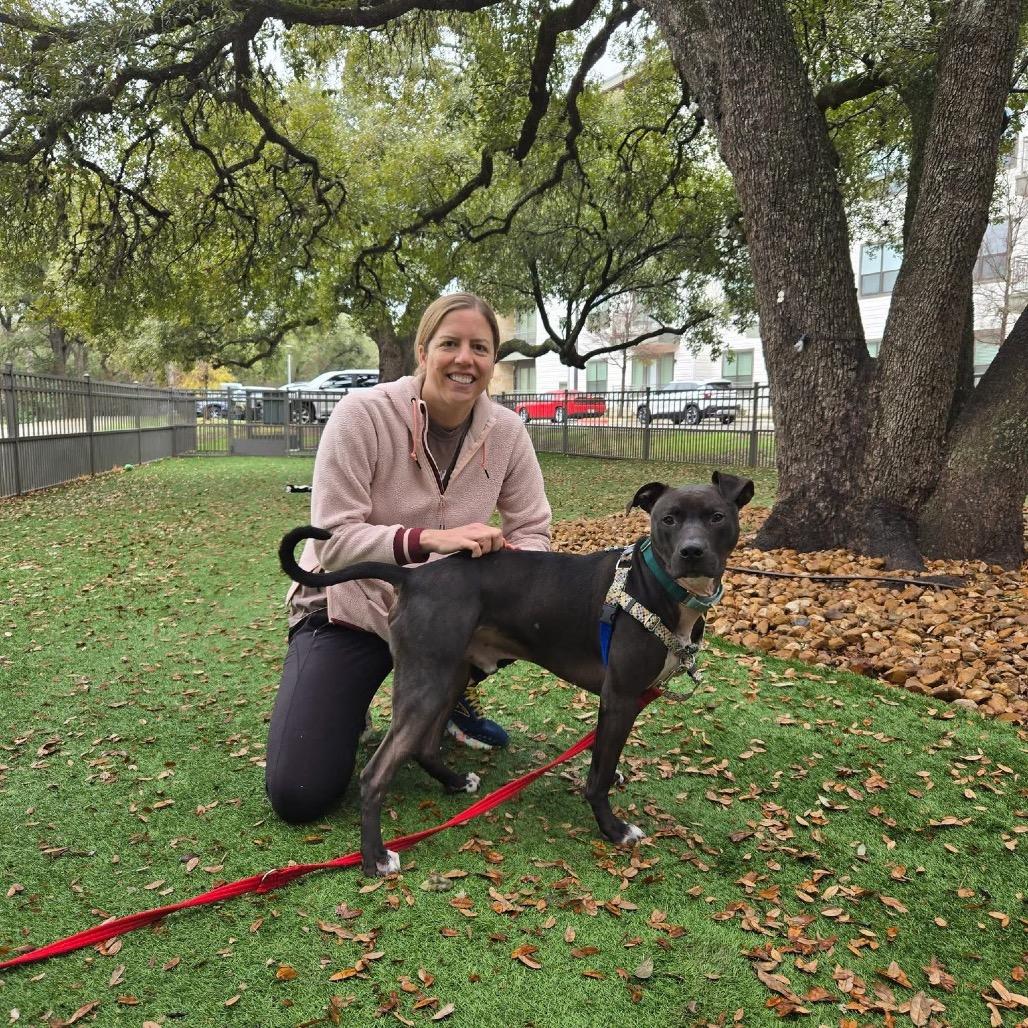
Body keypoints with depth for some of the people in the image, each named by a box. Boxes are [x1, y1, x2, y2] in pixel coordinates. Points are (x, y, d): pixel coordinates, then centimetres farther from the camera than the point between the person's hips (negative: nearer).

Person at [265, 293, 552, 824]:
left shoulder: (507, 431, -10)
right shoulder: (362, 414, -21)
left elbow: (532, 531, -4)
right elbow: (331, 540, -24)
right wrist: (429, 539, -40)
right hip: (348, 608, -4)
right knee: (298, 795, -15)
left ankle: (452, 692, 8)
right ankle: (346, 705, 19)